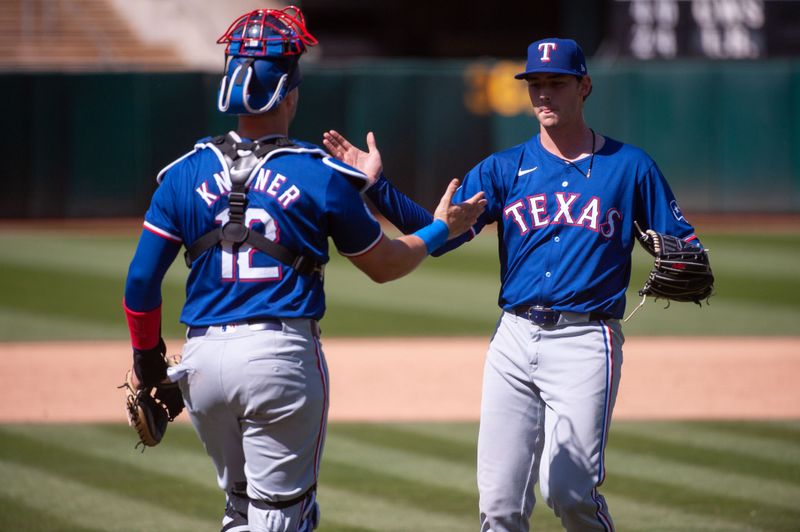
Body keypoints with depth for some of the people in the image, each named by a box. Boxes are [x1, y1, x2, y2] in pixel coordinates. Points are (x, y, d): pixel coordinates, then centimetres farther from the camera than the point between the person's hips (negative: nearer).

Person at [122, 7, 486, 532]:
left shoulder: (185, 174, 4)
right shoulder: (322, 176, -3)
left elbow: (141, 282, 3)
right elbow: (384, 264, 10)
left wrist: (147, 356, 17)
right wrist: (441, 229, 26)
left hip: (203, 356, 4)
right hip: (283, 352, -4)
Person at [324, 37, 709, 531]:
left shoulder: (630, 166, 6)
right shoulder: (504, 169, 11)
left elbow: (683, 243, 7)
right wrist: (377, 186, -12)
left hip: (584, 341, -3)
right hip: (515, 339, 3)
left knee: (569, 490, -14)